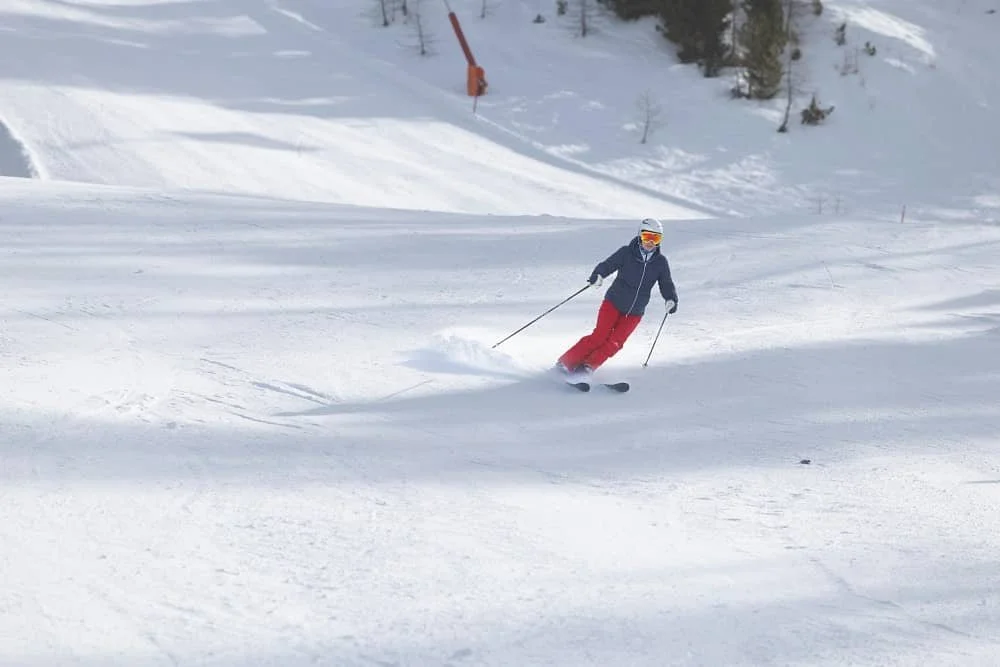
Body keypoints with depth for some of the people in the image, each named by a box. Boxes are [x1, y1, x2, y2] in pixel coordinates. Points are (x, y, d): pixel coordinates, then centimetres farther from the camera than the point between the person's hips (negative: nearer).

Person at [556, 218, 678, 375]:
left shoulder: (660, 262, -2)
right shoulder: (626, 253, -10)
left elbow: (666, 285, 3)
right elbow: (607, 265, -17)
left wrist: (671, 300, -17)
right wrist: (597, 275, -38)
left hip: (634, 313, 3)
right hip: (614, 303, -3)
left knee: (614, 343, -10)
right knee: (600, 336, -15)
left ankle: (588, 365, 2)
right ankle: (566, 363, -6)